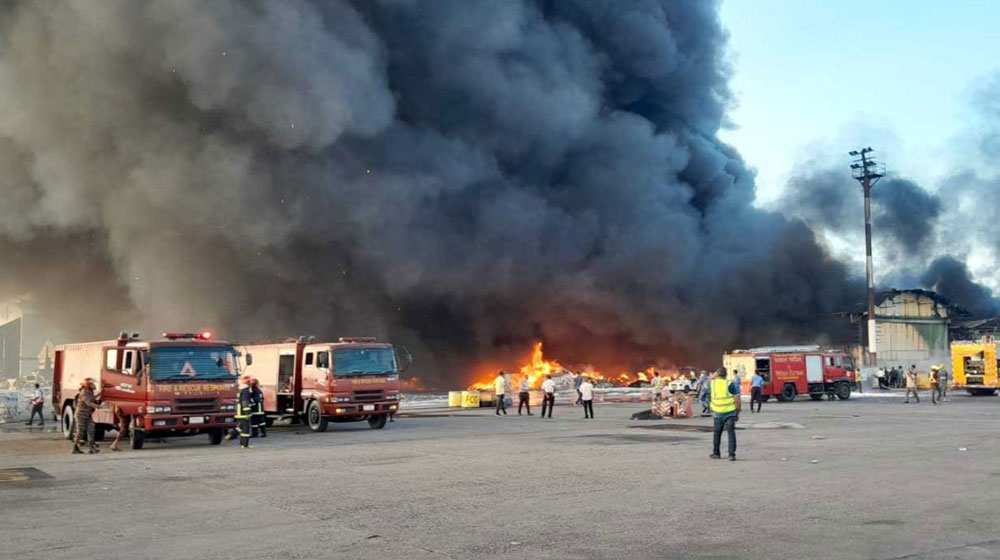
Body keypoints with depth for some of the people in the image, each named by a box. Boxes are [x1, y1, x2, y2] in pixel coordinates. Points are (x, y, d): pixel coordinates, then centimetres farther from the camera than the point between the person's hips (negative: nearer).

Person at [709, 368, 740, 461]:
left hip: (718, 413, 2)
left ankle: (716, 453, 27)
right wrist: (737, 413, 1)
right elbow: (737, 400, -8)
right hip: (730, 412, -2)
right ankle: (732, 454, -10)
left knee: (717, 433, 17)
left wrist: (713, 377, 27)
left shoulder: (712, 383, -1)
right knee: (731, 432, -1)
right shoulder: (730, 384, -7)